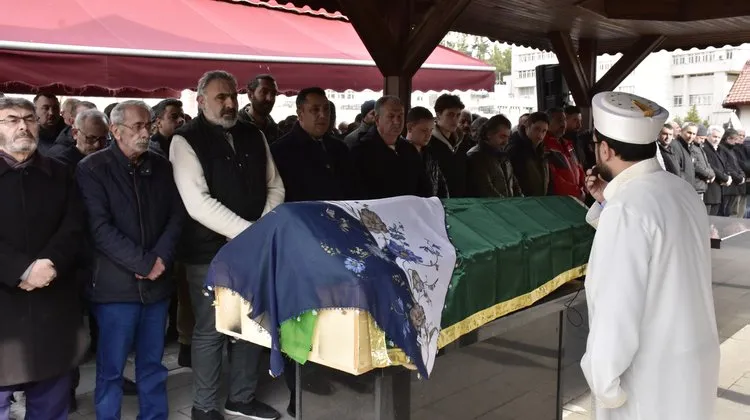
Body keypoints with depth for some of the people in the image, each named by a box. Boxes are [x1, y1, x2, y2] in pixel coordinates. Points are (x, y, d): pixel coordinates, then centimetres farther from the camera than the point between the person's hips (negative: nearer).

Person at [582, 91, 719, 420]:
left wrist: (604, 381, -16)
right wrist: (608, 201, 9)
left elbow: (617, 308, -26)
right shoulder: (681, 191, 4)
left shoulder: (627, 209, -24)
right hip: (690, 362, 9)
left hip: (650, 377, -9)